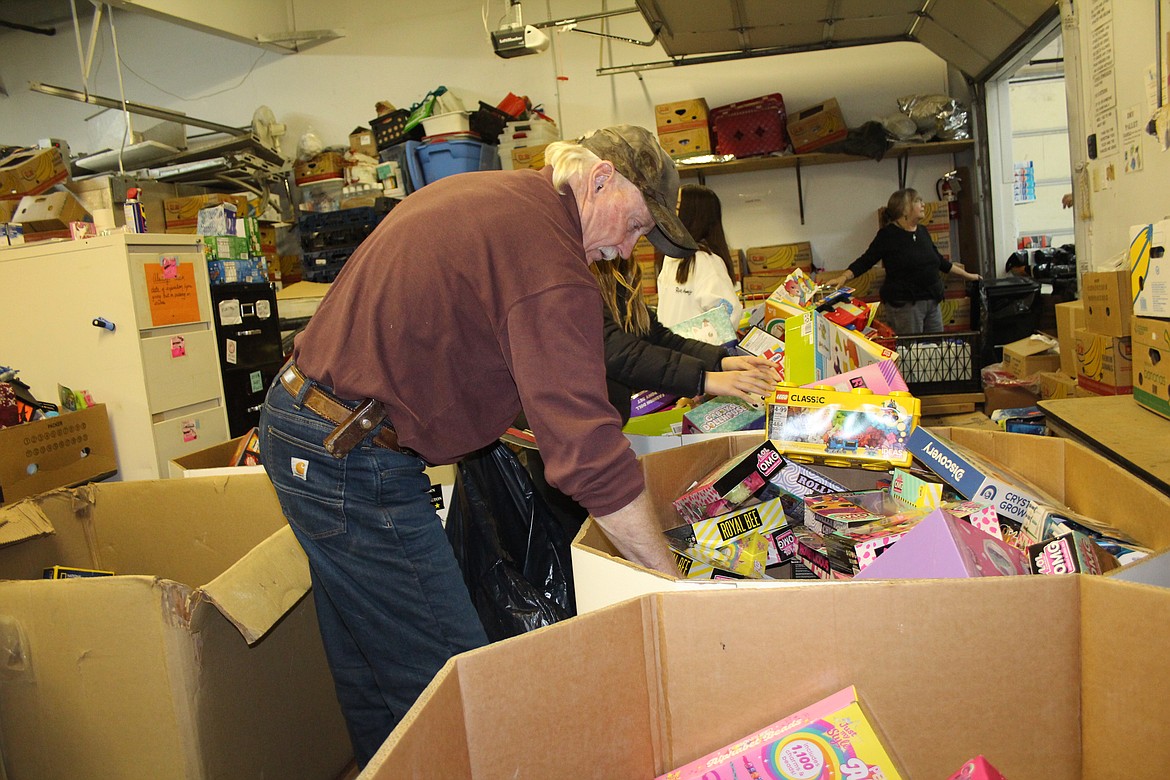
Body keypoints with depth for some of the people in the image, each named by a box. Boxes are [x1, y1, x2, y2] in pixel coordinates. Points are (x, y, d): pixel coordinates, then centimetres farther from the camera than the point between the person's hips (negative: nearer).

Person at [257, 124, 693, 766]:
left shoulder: (473, 190, 11)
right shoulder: (549, 260, -20)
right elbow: (589, 450, -25)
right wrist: (670, 578, -17)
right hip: (352, 463, -11)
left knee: (367, 673, 22)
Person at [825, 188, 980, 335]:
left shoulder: (922, 231, 12)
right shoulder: (888, 235, -8)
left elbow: (939, 261, 23)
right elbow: (865, 261, -10)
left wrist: (966, 275, 29)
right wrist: (843, 277, -26)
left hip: (932, 302, 7)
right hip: (904, 305, -7)